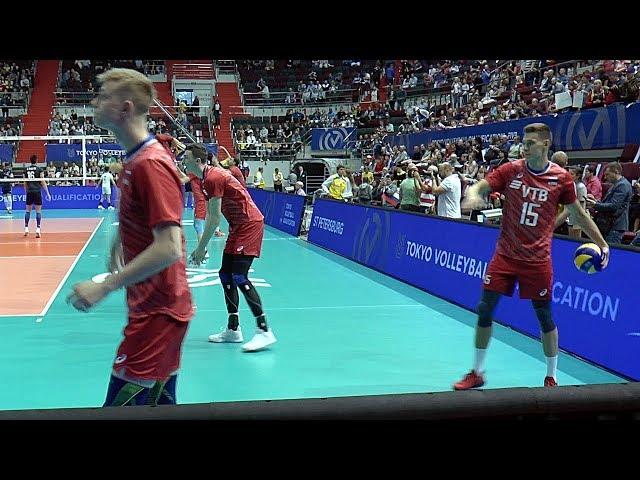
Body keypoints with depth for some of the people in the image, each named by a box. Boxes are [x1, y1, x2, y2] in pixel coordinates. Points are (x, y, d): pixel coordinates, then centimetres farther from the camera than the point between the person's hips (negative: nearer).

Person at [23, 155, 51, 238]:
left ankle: (26, 229, 11)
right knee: (38, 211, 1)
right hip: (37, 192, -3)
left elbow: (25, 183, 12)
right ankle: (37, 229, -7)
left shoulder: (26, 170, 8)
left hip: (29, 192, 3)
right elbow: (43, 182, -6)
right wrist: (48, 193, -4)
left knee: (28, 210, 13)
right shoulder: (39, 169, -3)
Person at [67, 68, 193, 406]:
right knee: (160, 403, 17)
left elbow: (169, 249, -27)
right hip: (152, 307, 10)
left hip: (157, 313, -10)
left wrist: (105, 287, -25)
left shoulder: (151, 164, -20)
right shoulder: (133, 160, 10)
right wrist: (119, 244, 20)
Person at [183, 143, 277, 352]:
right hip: (238, 226, 11)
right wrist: (201, 247, 13)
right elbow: (210, 217, 17)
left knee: (239, 277, -16)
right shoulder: (207, 179, 14)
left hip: (250, 224, -11)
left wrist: (200, 248, -11)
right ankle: (233, 330, 16)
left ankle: (264, 331, -15)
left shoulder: (213, 178, -17)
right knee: (225, 274, 10)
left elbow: (215, 219, -18)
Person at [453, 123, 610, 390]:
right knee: (485, 309, -1)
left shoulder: (561, 178, -3)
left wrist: (601, 243, 8)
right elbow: (478, 187, -6)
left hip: (538, 260, -1)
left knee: (545, 316, 5)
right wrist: (473, 195, -30)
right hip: (505, 255, 1)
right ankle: (477, 373, 15)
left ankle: (551, 377, 24)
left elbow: (578, 213, 8)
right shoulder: (511, 170, -3)